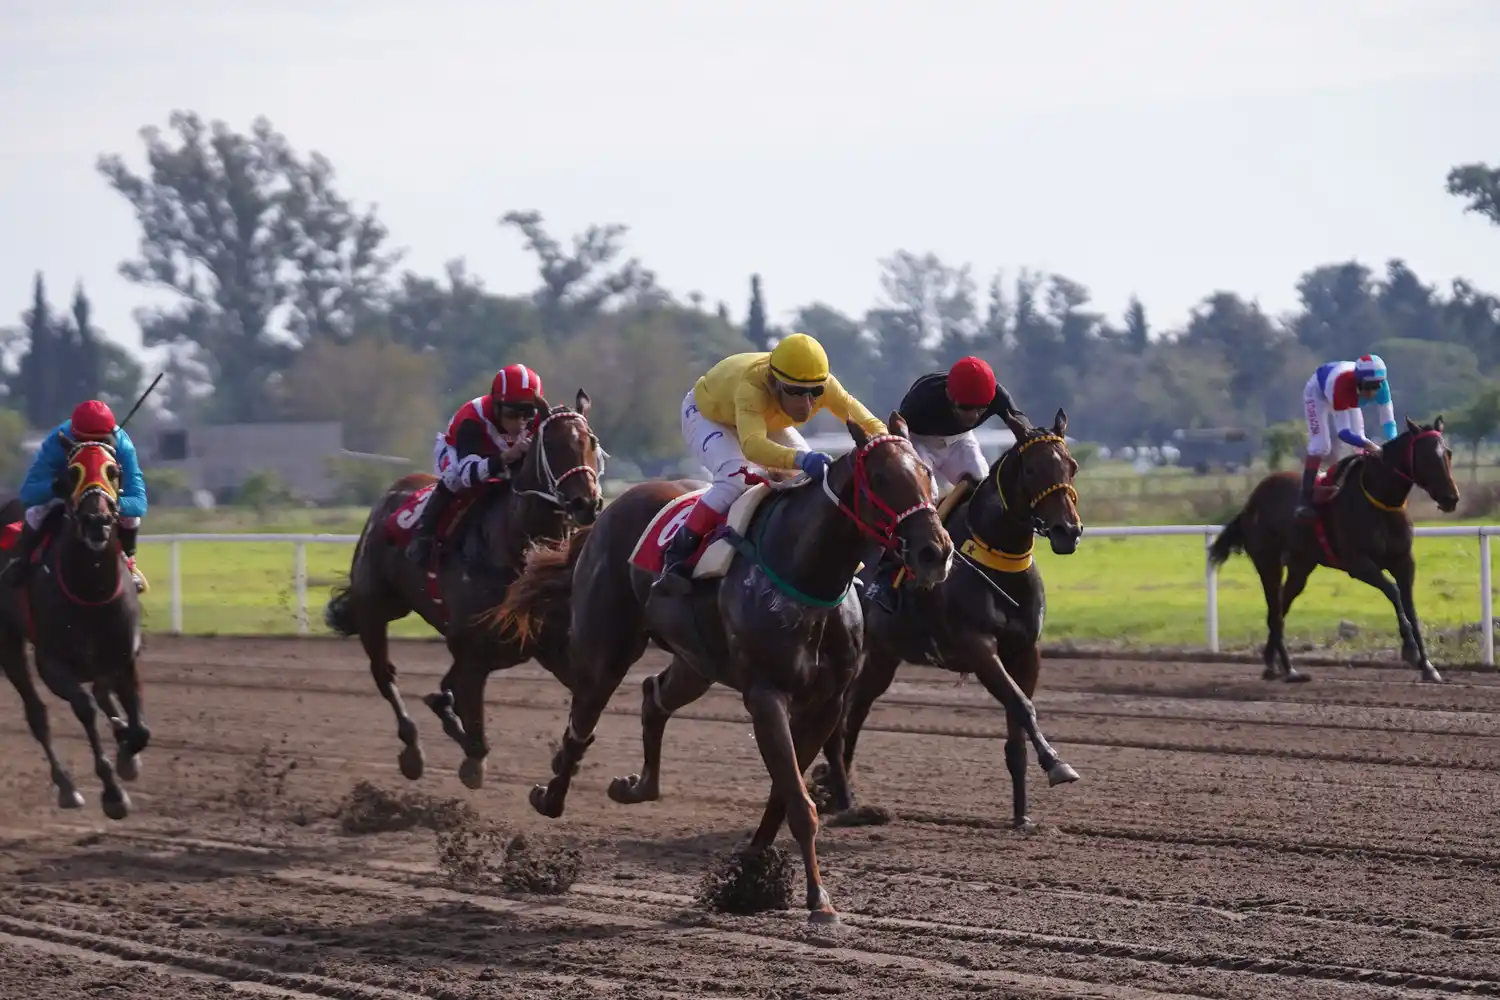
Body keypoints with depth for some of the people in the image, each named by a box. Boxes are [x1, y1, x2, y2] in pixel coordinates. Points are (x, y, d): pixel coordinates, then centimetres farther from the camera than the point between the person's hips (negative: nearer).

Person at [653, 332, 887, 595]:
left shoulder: (822, 384, -32)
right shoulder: (751, 387, -47)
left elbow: (870, 425, -34)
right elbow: (752, 445, -63)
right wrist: (800, 459, -80)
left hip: (766, 420, 6)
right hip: (708, 414, -6)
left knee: (816, 474, -8)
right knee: (736, 477, -32)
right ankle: (676, 558, -22)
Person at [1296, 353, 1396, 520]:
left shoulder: (1380, 385, -34)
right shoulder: (1342, 386, -47)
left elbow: (1388, 420, -25)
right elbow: (1344, 432, -46)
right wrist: (1369, 445, -61)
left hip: (1349, 396, 6)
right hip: (1318, 390, -6)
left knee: (1359, 442, -2)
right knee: (1320, 445, -17)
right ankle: (1304, 501, -14)